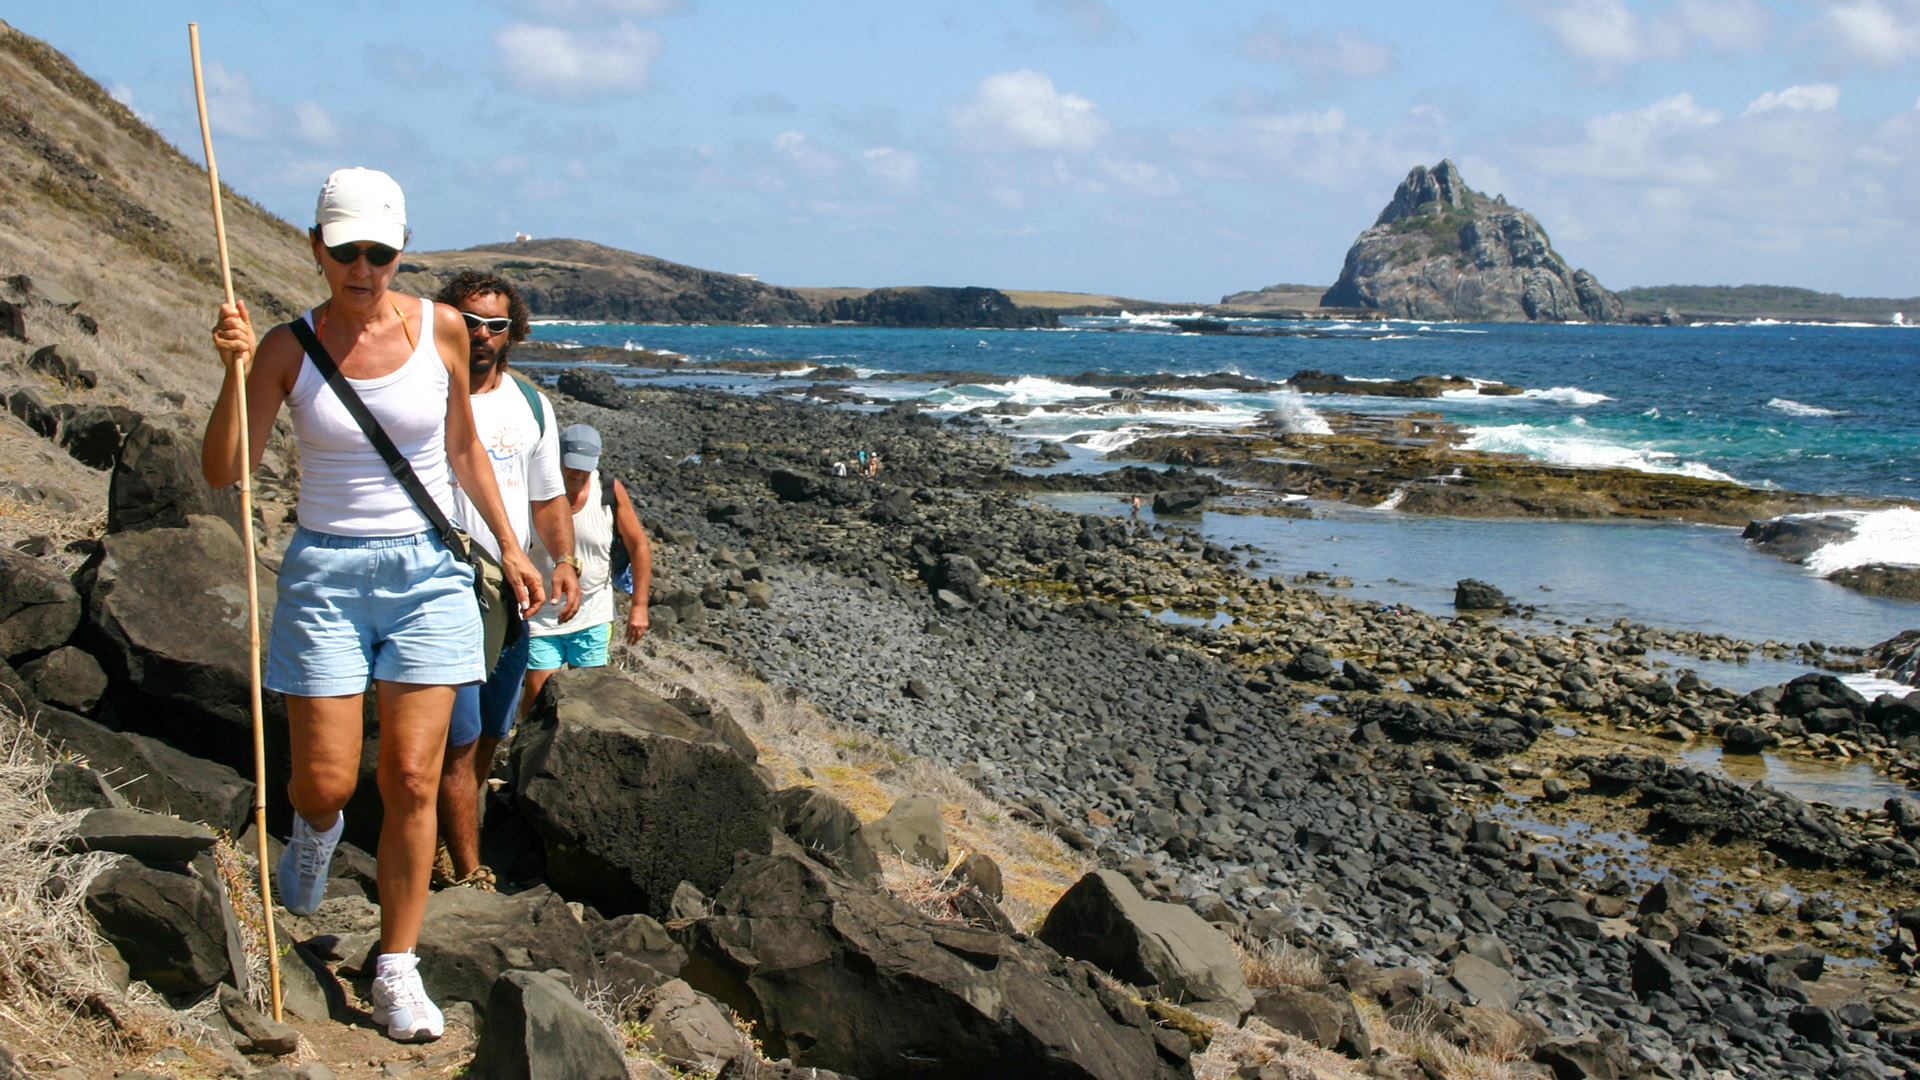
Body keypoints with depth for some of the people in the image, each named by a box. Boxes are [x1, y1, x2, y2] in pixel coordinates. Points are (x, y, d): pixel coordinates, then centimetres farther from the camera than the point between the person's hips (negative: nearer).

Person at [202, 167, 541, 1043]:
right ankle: (316, 832, 40)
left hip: (428, 571, 1)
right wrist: (236, 368, -21)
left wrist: (508, 545, 13)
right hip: (326, 572, 0)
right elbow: (223, 473, -9)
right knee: (325, 780, 0)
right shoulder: (288, 347, -4)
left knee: (411, 780, -3)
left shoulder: (440, 329, -1)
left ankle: (396, 968, 11)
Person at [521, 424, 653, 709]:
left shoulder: (610, 491, -7)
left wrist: (639, 605, -3)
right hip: (541, 618, -1)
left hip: (593, 620, 1)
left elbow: (638, 546, 2)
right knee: (538, 697, -5)